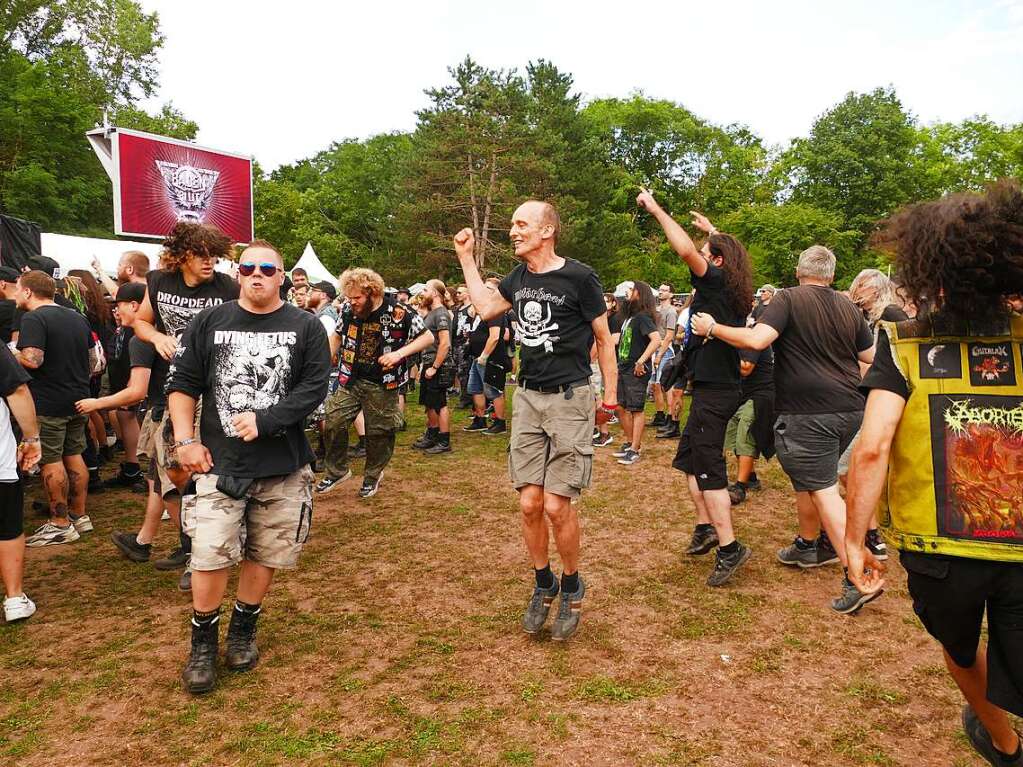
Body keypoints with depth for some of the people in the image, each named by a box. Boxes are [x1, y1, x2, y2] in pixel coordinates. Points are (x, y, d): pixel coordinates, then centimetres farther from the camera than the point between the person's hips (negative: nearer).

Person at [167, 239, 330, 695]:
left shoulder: (305, 327, 1)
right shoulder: (209, 322, 5)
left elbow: (314, 387, -7)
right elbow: (182, 384, 6)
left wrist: (264, 421, -16)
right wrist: (186, 440, -4)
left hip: (283, 467, 0)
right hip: (219, 464, 0)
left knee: (264, 554, 9)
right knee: (209, 556, -4)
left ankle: (243, 630, 32)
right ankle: (203, 642, 17)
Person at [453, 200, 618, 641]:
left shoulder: (579, 277, -9)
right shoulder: (519, 277, 8)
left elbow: (604, 338, -2)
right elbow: (486, 308, 20)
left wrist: (611, 397, -2)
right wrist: (466, 258, 18)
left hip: (570, 398, -5)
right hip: (528, 397, 5)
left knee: (556, 504, -6)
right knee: (529, 502, 4)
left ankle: (572, 588, 18)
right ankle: (543, 585, 25)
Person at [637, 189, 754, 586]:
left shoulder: (717, 282, -11)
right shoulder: (736, 290, 12)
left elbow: (686, 250, -26)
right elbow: (729, 251, 35)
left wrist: (656, 210, -17)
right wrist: (712, 230, 43)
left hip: (713, 390, -10)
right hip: (721, 386, 10)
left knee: (708, 467, -7)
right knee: (688, 458, 18)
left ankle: (729, 548, -5)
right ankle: (706, 527, 23)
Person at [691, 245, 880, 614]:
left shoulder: (789, 299, -7)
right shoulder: (847, 308, 11)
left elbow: (756, 339, -22)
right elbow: (872, 356, 19)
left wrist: (712, 328, -10)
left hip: (807, 412, -7)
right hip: (849, 408, 7)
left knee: (822, 490, -5)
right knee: (808, 478, 23)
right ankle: (808, 546, 36)